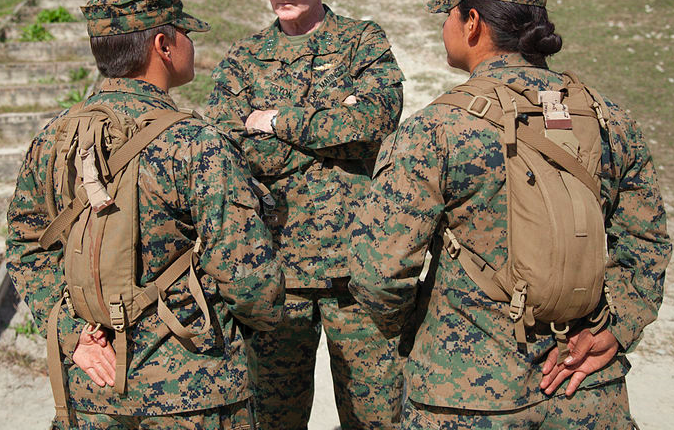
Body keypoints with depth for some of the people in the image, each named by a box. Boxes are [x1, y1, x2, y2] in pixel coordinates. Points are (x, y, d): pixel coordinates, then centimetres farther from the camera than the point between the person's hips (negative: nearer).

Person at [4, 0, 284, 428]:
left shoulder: (54, 138, 0)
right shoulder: (199, 146, -18)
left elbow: (27, 249, 4)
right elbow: (246, 272, -18)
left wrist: (73, 331, 1)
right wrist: (266, 315, 1)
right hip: (192, 384, -5)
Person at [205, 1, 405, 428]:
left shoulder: (364, 41, 7)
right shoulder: (242, 59, 10)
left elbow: (380, 113, -13)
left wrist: (278, 121, -8)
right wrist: (333, 123, -9)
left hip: (356, 259, -1)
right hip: (275, 265, 2)